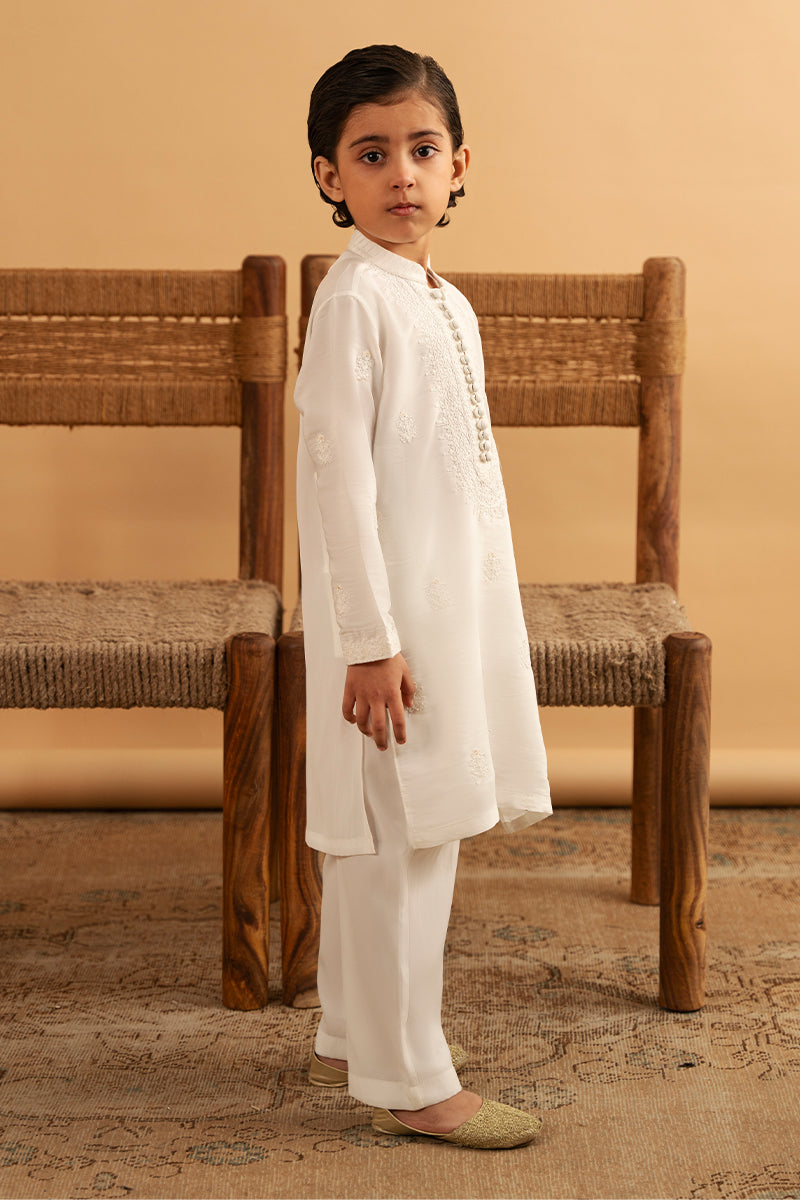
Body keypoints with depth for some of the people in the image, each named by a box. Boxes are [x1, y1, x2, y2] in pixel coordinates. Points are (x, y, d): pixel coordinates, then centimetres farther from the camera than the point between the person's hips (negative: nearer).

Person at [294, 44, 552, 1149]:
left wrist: (469, 624, 18)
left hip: (458, 603, 9)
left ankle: (353, 1040, 29)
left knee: (413, 835, 16)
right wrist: (371, 641, -20)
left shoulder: (448, 304, 13)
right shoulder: (354, 299, -13)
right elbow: (341, 476, -17)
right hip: (390, 614, -9)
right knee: (400, 842, -3)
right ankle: (410, 1082, 7)